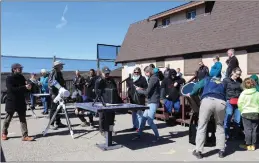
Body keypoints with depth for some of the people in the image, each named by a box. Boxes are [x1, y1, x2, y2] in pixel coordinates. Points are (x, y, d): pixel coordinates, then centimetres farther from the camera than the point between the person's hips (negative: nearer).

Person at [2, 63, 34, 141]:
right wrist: (25, 87, -27)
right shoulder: (9, 78, -9)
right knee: (8, 119, 11)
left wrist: (28, 87, -11)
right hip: (11, 102, -4)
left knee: (23, 119, 1)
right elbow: (12, 89, -22)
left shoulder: (21, 77, 7)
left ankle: (25, 136, 2)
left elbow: (24, 90, 12)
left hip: (21, 102, 5)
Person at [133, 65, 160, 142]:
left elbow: (147, 92, -18)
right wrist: (142, 89, 7)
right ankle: (139, 135, 18)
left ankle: (157, 136, 9)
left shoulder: (153, 78, -15)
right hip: (150, 102, 10)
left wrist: (138, 90, -3)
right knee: (143, 118, 10)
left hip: (153, 103, -10)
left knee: (150, 121, -7)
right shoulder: (152, 78, 15)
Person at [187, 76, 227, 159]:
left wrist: (191, 94, 38)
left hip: (207, 100, -2)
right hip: (221, 102, 2)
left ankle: (198, 151, 6)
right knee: (220, 126, 21)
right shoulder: (223, 84, 36)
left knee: (202, 126, 6)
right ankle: (221, 150, 21)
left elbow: (197, 86, 22)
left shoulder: (207, 79, 31)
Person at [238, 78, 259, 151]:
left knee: (247, 129, 3)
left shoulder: (243, 93, -9)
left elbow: (240, 104, -7)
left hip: (246, 113, -2)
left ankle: (248, 145, 7)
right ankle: (253, 145, 15)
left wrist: (242, 111, 8)